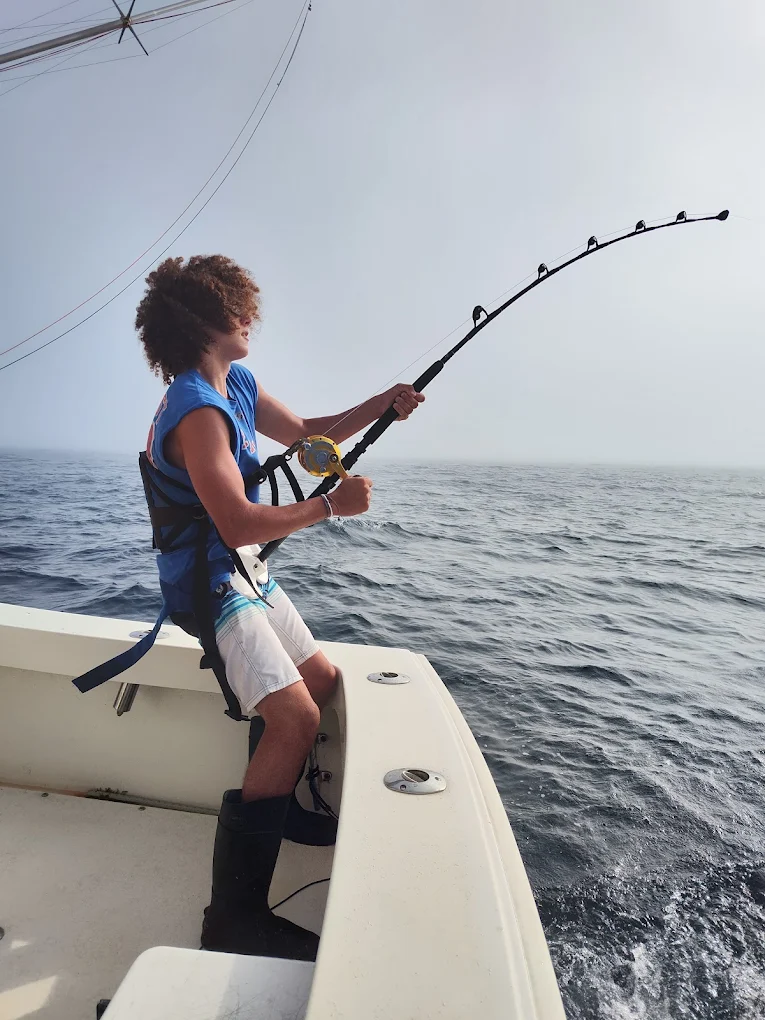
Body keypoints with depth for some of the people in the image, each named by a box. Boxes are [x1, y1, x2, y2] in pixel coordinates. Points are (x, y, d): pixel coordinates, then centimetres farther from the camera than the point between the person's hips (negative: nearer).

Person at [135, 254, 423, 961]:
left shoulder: (237, 384, 9)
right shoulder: (196, 411, -23)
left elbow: (305, 434, 17)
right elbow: (238, 526, -31)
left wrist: (381, 404, 6)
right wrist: (331, 506, -21)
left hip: (248, 576, 10)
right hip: (210, 585, -10)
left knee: (325, 681, 13)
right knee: (296, 719, -19)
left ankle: (287, 808, 36)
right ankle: (234, 917, -7)